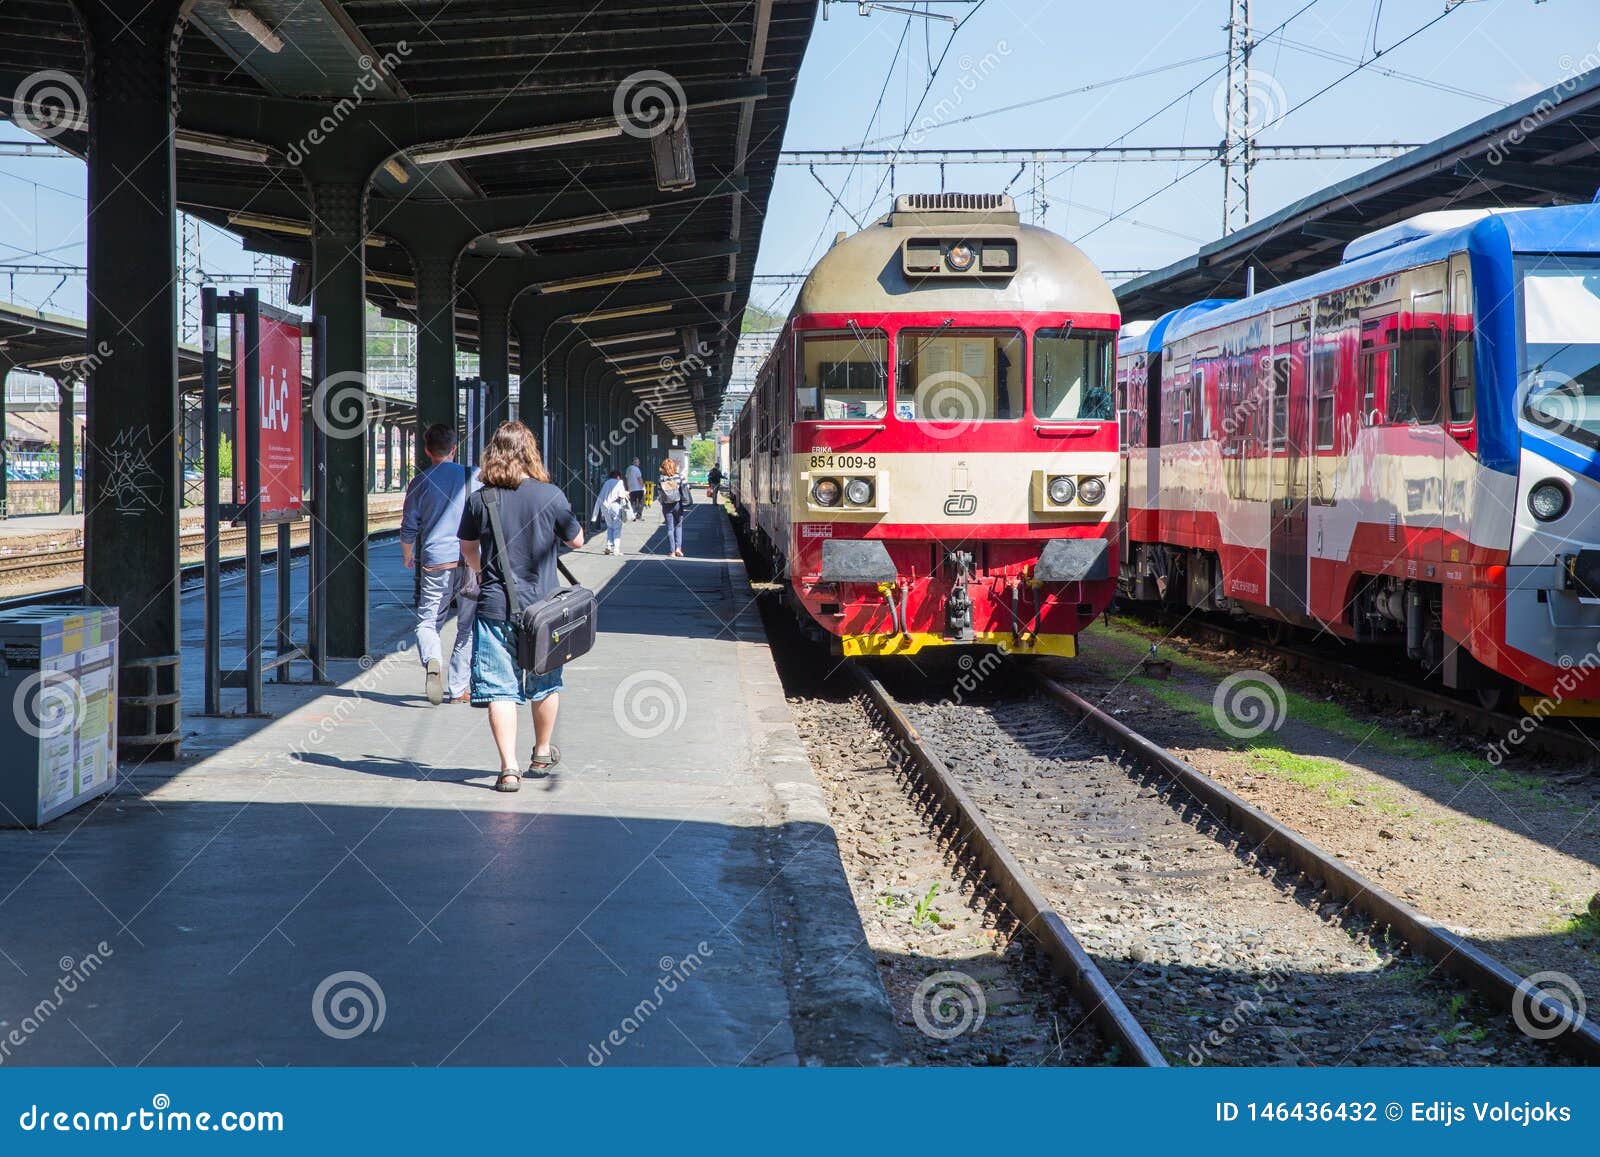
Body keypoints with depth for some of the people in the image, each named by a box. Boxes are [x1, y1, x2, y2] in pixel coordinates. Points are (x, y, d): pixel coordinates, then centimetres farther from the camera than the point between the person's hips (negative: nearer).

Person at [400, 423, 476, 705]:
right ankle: (459, 689, 10)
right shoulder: (472, 477, 4)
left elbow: (409, 528, 7)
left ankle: (432, 661, -24)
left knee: (427, 621, 7)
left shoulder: (420, 481, 2)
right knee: (467, 626, 10)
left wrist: (407, 557, 25)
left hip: (436, 563, -1)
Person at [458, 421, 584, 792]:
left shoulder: (480, 500, -4)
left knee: (499, 690, 1)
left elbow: (468, 550, 12)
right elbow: (576, 541, 5)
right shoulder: (550, 496, -9)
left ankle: (509, 768, -8)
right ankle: (542, 754, 36)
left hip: (494, 608, 0)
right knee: (544, 684, 20)